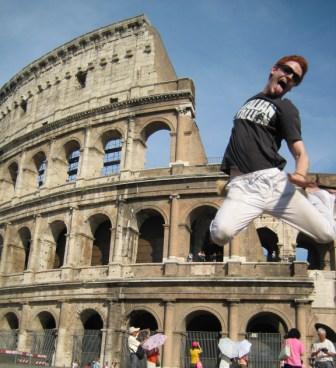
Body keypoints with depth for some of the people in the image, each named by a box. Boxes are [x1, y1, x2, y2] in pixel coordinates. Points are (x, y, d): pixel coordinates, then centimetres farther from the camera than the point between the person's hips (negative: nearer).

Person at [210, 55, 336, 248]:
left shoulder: (286, 108, 8)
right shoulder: (250, 100, 24)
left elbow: (300, 152, -5)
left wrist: (300, 174, -28)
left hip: (273, 180, -2)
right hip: (241, 184, 2)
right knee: (221, 233, -31)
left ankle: (318, 196, 23)